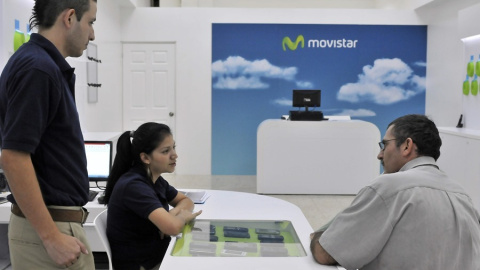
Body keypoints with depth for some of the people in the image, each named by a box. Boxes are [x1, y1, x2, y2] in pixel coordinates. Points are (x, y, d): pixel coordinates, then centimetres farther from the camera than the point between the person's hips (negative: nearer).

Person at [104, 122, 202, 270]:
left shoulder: (155, 179, 3)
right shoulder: (133, 186, -23)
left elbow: (186, 201, 15)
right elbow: (173, 227, -33)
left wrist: (172, 214, -7)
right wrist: (182, 215, -10)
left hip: (159, 254, 8)